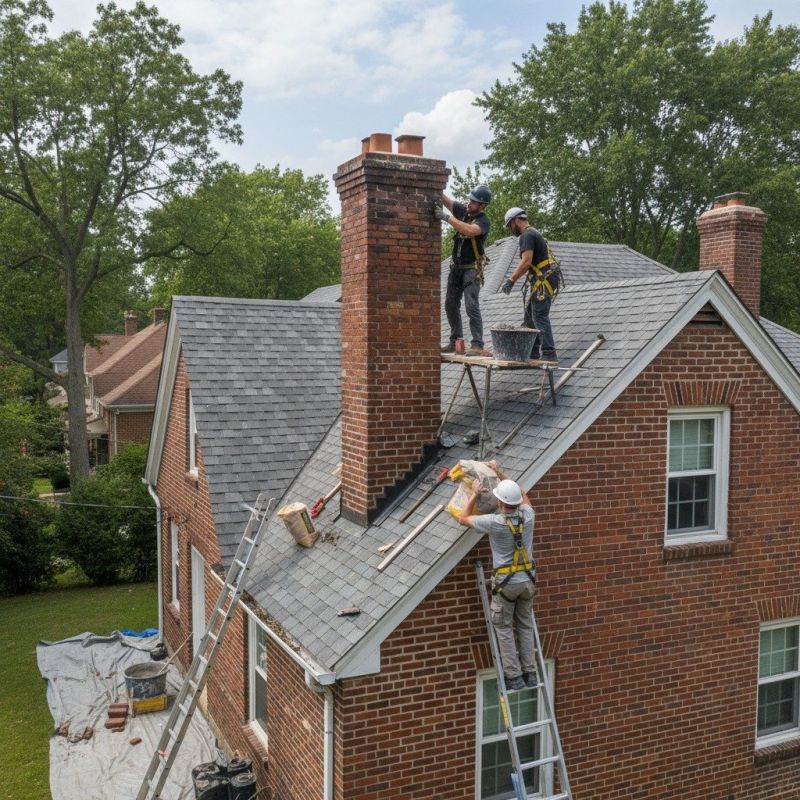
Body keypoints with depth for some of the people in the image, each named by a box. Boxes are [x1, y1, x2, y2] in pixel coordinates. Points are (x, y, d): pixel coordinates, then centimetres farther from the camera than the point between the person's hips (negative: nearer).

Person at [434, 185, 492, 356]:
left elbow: (470, 231, -34)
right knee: (450, 305, 10)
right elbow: (445, 199, 3)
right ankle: (455, 342, 18)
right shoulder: (463, 210, 5)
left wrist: (446, 217, -34)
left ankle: (478, 346, -15)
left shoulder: (483, 221, -13)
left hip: (471, 269, -7)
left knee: (472, 307, -14)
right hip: (456, 267, 7)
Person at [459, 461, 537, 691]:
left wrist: (474, 494, 7)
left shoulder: (495, 522, -19)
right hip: (527, 579, 5)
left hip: (506, 582, -5)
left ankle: (514, 676, 8)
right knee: (525, 626, 16)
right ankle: (529, 674, 19)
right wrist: (501, 473, 20)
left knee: (504, 628, 8)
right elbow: (522, 497, 19)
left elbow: (463, 519, -3)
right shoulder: (527, 515, -6)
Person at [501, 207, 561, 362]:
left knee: (540, 316, -12)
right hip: (543, 279, 10)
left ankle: (549, 353, -15)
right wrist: (512, 279, 20)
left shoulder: (526, 235, -10)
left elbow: (526, 261, -21)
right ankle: (532, 351, 17)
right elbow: (524, 262, 23)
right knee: (530, 314, 14)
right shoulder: (533, 233, 23)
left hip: (545, 279, -10)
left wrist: (511, 280, -17)